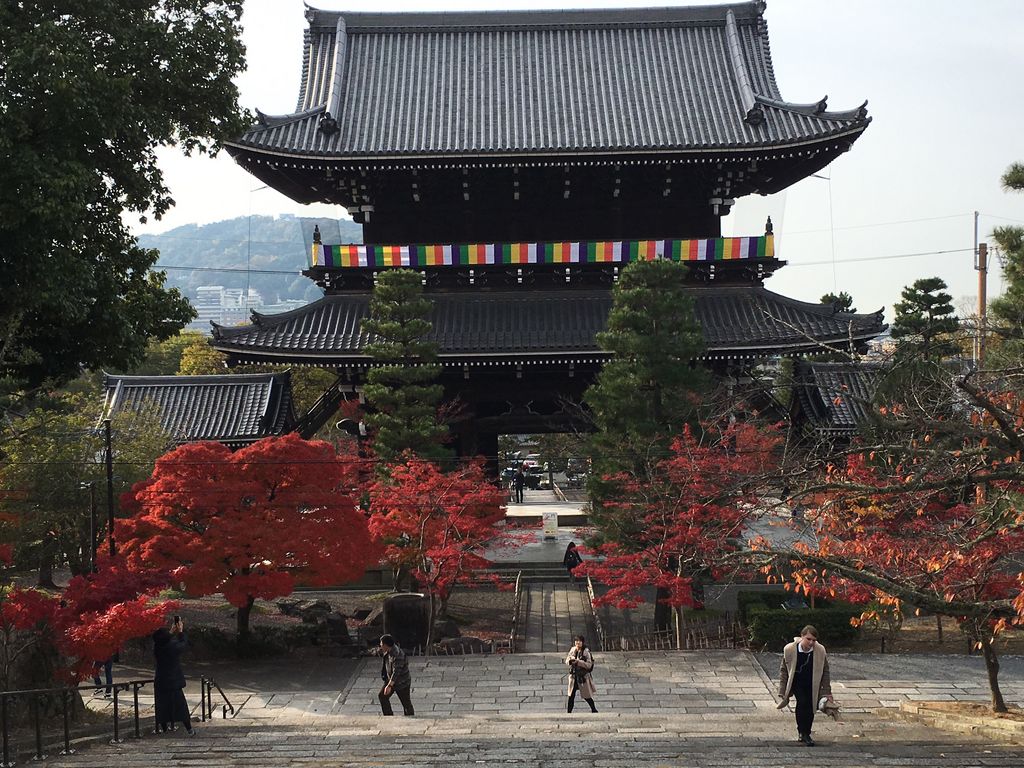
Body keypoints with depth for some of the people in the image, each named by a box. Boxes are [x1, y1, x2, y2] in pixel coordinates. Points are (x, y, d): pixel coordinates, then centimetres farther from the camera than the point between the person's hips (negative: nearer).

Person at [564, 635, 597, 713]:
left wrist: (578, 661, -23)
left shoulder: (586, 652, -11)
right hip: (573, 676, 4)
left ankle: (594, 710, 24)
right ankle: (568, 712, 4)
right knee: (571, 696, 0)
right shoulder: (572, 650, 6)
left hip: (583, 677, -4)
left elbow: (589, 665, -16)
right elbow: (567, 660, 11)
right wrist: (570, 660, -12)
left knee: (587, 696, 5)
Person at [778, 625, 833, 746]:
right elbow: (783, 671, -4)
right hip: (796, 683, -2)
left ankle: (805, 733, 24)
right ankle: (803, 732, -8)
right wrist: (783, 692, -4)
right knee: (802, 702, -22)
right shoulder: (789, 650, -17)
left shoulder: (820, 651, -14)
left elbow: (825, 672, -1)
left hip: (812, 685, 2)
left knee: (810, 709, 1)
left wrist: (827, 693, 0)